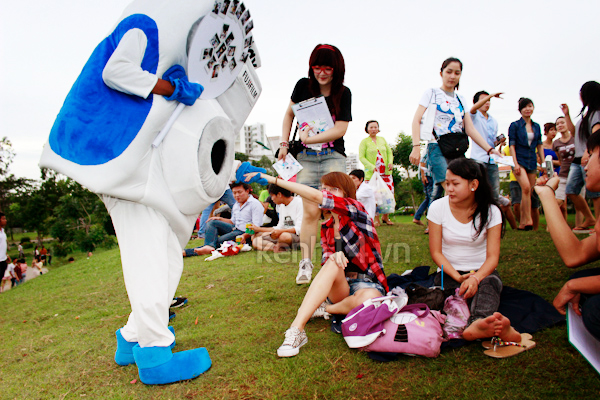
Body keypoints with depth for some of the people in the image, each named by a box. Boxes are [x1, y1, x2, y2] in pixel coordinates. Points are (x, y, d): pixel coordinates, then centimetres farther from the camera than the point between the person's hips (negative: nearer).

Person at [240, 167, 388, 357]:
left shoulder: (355, 208, -11)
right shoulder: (327, 227, 8)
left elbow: (315, 196, -24)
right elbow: (327, 255, 2)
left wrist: (272, 179, -24)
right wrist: (333, 256, -25)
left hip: (368, 283, -3)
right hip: (339, 288, 4)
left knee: (368, 299, -38)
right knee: (333, 264, -30)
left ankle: (324, 308, -11)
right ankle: (296, 330, -37)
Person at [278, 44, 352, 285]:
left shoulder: (343, 93, 0)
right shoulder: (304, 86, 4)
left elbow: (340, 129, -7)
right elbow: (289, 114, 16)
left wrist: (308, 139, -15)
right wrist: (284, 143, 5)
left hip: (333, 156, 0)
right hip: (306, 157, 1)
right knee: (310, 211, -5)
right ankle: (306, 262, 2)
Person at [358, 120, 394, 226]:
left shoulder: (382, 139, 15)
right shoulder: (364, 141, 1)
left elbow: (389, 152, 19)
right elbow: (361, 157, -5)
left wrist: (390, 162, -1)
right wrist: (372, 167, -17)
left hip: (386, 172, 4)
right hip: (371, 173, -4)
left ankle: (385, 217, 15)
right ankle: (376, 219, 5)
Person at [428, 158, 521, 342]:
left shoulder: (491, 211, -4)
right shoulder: (438, 208, -4)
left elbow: (492, 256, -10)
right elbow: (436, 253, -5)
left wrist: (475, 278, -31)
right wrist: (458, 277, -20)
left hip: (481, 272, 0)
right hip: (449, 273, 0)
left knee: (489, 282, -36)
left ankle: (478, 323, -63)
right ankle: (497, 327, -57)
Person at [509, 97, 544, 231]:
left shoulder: (536, 126, 14)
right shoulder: (515, 125, 0)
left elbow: (539, 145, 17)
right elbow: (512, 145, -4)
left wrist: (543, 162, 10)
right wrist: (515, 163, -13)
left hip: (532, 162, 5)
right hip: (520, 160, -5)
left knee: (528, 193, 3)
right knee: (526, 187, -24)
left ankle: (522, 223, 10)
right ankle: (529, 220, -21)